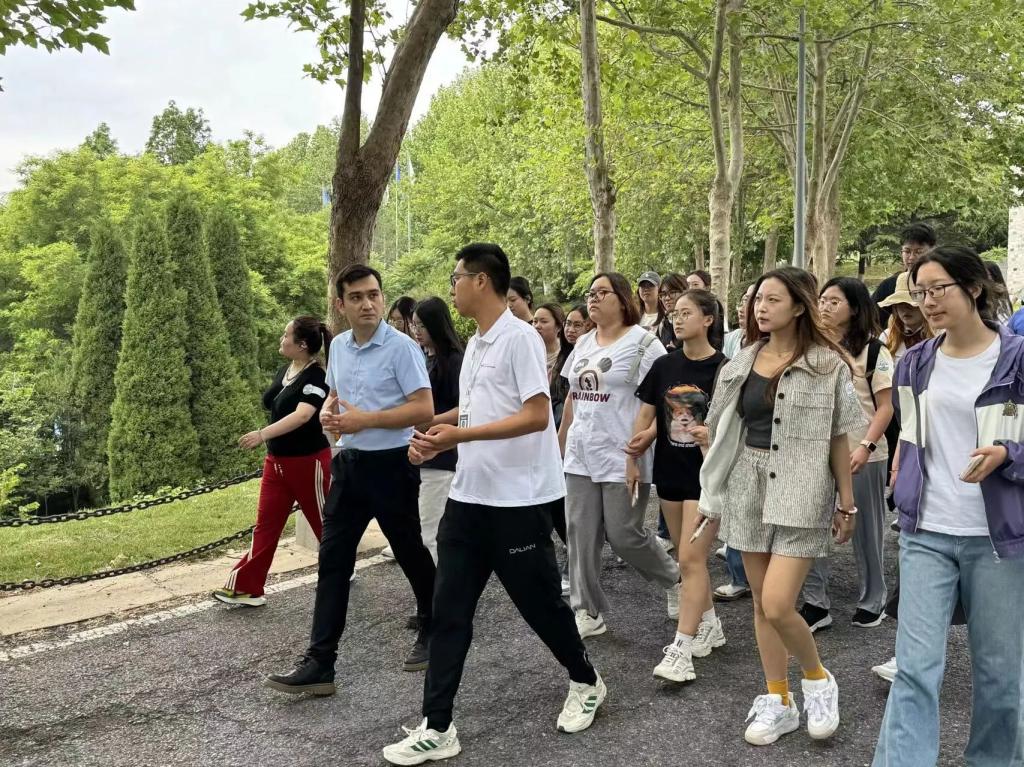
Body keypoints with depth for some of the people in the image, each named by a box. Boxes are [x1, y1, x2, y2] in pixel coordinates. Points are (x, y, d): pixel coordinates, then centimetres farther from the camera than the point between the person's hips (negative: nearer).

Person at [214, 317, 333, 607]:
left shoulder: (316, 376, -19)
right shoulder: (284, 370, 7)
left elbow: (302, 415, -33)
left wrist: (262, 434, -42)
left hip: (309, 462, -8)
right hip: (277, 461, 8)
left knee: (323, 522, 9)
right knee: (266, 524, 5)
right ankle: (247, 587, 6)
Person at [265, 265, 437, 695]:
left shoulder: (401, 347, -14)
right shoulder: (338, 346, 8)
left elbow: (424, 409, -19)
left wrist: (366, 419, -20)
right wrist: (328, 414, 0)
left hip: (391, 465, -6)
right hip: (349, 463, 6)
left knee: (410, 554, 11)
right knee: (332, 561, 1)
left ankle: (433, 632, 35)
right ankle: (319, 663, 4)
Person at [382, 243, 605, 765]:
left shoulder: (520, 338, -13)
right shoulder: (473, 346, 14)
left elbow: (537, 416, -20)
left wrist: (460, 436, -22)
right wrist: (435, 443, 3)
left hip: (518, 500, -8)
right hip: (468, 497, 8)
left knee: (539, 602, 8)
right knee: (448, 611, 4)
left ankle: (586, 683, 33)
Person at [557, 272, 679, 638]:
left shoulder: (643, 343, -8)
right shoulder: (583, 344, 13)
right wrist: (560, 443, 19)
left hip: (622, 459, -6)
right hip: (581, 457, 6)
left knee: (624, 535, -1)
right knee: (581, 534, 5)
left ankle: (674, 578, 26)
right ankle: (587, 612, 15)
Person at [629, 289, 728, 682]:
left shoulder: (723, 369, -9)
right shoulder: (664, 366, 5)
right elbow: (646, 417, 9)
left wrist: (714, 435, -24)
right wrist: (632, 456, -2)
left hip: (707, 475, -5)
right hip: (670, 473, 6)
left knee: (691, 558, -9)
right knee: (687, 557, 15)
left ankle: (681, 649, -6)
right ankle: (709, 625, 32)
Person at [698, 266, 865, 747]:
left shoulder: (827, 364, -5)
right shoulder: (742, 362, 7)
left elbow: (838, 439, -3)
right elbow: (724, 432, 12)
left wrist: (848, 504, -3)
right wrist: (713, 493, 11)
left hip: (800, 492, -5)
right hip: (748, 489, 5)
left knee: (777, 606, -12)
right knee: (761, 604, 10)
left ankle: (818, 679, 17)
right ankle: (778, 702, 24)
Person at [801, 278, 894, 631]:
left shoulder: (872, 350, -5)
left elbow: (886, 407, -8)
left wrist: (865, 446, -20)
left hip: (862, 455, -4)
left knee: (866, 530, 9)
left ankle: (872, 601, 24)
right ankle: (815, 603, 10)